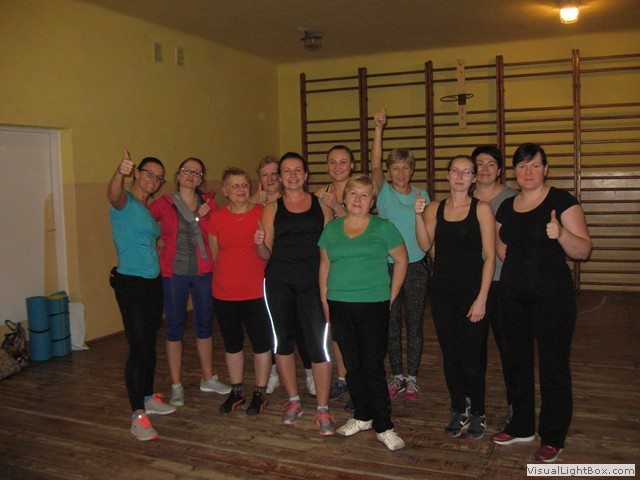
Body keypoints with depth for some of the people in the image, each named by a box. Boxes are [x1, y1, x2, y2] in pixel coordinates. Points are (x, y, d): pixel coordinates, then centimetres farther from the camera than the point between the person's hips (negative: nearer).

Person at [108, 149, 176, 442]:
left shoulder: (148, 209, 15)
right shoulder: (125, 201, -9)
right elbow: (113, 195, -34)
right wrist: (120, 173, -55)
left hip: (153, 282, 8)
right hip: (130, 283, -8)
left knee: (150, 345, 15)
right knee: (139, 348, -11)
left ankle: (148, 398, 29)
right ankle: (138, 416, -6)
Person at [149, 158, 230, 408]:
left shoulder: (209, 203, 6)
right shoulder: (163, 204, -1)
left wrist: (204, 218, -5)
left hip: (203, 272, 3)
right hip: (173, 273, -2)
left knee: (205, 325, 12)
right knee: (175, 328, 4)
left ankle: (208, 378, 28)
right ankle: (176, 386, 16)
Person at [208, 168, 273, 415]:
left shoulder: (262, 214, -6)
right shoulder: (216, 218, 0)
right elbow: (214, 254, 10)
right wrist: (229, 275, 12)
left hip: (256, 291, -2)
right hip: (224, 292, 3)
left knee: (261, 342, 5)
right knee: (232, 343, 14)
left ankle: (260, 393, 23)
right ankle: (237, 391, 31)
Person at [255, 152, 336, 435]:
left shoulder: (320, 203, 8)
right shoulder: (272, 208, 7)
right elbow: (266, 254, 7)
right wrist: (259, 242, -13)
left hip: (313, 280, -1)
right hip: (279, 281, 1)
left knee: (318, 343, -6)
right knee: (283, 340, 10)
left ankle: (323, 409, 6)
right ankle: (293, 401, 28)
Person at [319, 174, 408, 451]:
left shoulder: (383, 228, 0)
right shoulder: (331, 229, 9)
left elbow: (401, 261, 5)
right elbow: (324, 265, 13)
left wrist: (391, 296, 1)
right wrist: (324, 300, 8)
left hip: (373, 306, -3)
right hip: (339, 306, 3)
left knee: (373, 366, -3)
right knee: (352, 365, 11)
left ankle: (383, 427, 9)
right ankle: (362, 417, 28)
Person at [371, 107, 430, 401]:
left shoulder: (422, 195, 5)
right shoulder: (384, 193, 1)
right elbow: (375, 166, -15)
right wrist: (378, 129, -21)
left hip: (416, 266, 1)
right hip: (388, 266, 0)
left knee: (414, 325, 6)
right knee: (391, 325, 8)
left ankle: (412, 378, 20)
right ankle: (397, 376, 23)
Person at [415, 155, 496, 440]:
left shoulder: (481, 209, -3)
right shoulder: (435, 209, 8)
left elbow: (490, 256, -7)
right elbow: (425, 245, -4)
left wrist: (481, 297, -13)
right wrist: (418, 216, -16)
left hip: (472, 290, -4)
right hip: (442, 290, 4)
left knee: (471, 357, -1)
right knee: (450, 355, 12)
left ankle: (478, 414, 21)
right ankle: (459, 411, 29)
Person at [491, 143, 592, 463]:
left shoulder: (562, 201, -7)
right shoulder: (506, 207, 9)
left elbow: (583, 251, -13)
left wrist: (560, 234, -29)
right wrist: (519, 271, 5)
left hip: (552, 296, -6)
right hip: (513, 296, 6)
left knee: (553, 365, 2)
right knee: (516, 362, 14)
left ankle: (553, 437, 18)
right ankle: (522, 427, 31)